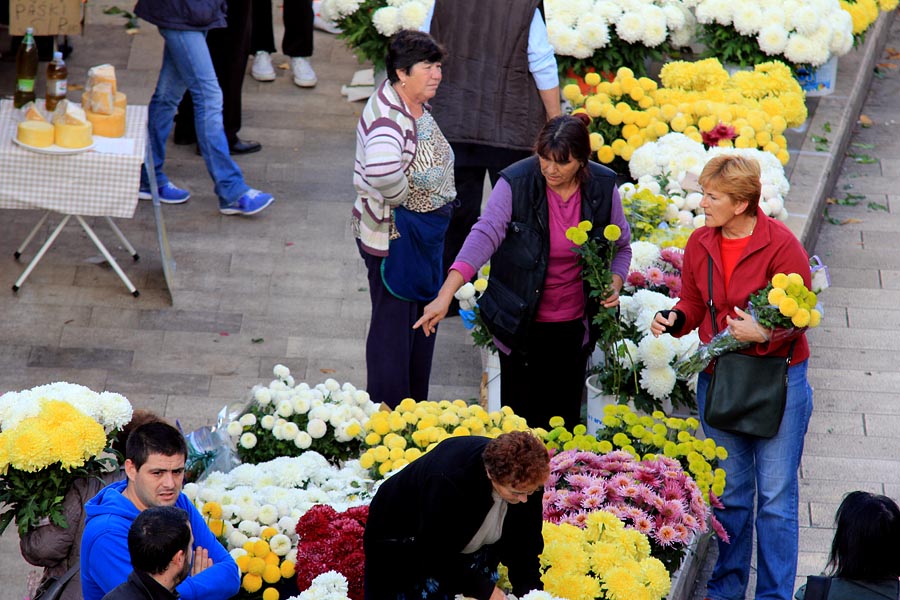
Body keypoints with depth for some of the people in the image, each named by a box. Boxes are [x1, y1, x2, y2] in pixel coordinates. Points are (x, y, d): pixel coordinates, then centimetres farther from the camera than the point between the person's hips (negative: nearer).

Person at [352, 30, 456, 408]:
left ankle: (416, 408, 34)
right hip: (394, 237, -10)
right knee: (394, 325, 1)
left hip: (425, 232, 10)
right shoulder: (387, 117, -27)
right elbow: (382, 172, -47)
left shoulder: (417, 107, 3)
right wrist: (401, 199, -29)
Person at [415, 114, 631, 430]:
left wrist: (615, 285, -12)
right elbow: (484, 236, -28)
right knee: (521, 418, 3)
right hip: (521, 322, -2)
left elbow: (621, 246, 8)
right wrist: (445, 296, -39)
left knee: (566, 417, 12)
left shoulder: (603, 187, -7)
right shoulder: (516, 184, -17)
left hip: (573, 324, 2)